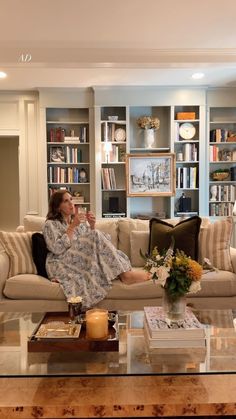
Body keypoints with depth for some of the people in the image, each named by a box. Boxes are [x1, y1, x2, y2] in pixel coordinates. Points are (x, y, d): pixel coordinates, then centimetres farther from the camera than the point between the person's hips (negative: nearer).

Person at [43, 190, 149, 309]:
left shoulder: (80, 221, 20)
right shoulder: (50, 224, 3)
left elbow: (94, 243, 10)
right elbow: (57, 249, -15)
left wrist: (92, 225, -6)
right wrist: (72, 226, -15)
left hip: (83, 260, 6)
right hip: (62, 266, -6)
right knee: (96, 236, -24)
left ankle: (125, 272, -35)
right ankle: (125, 275, -29)